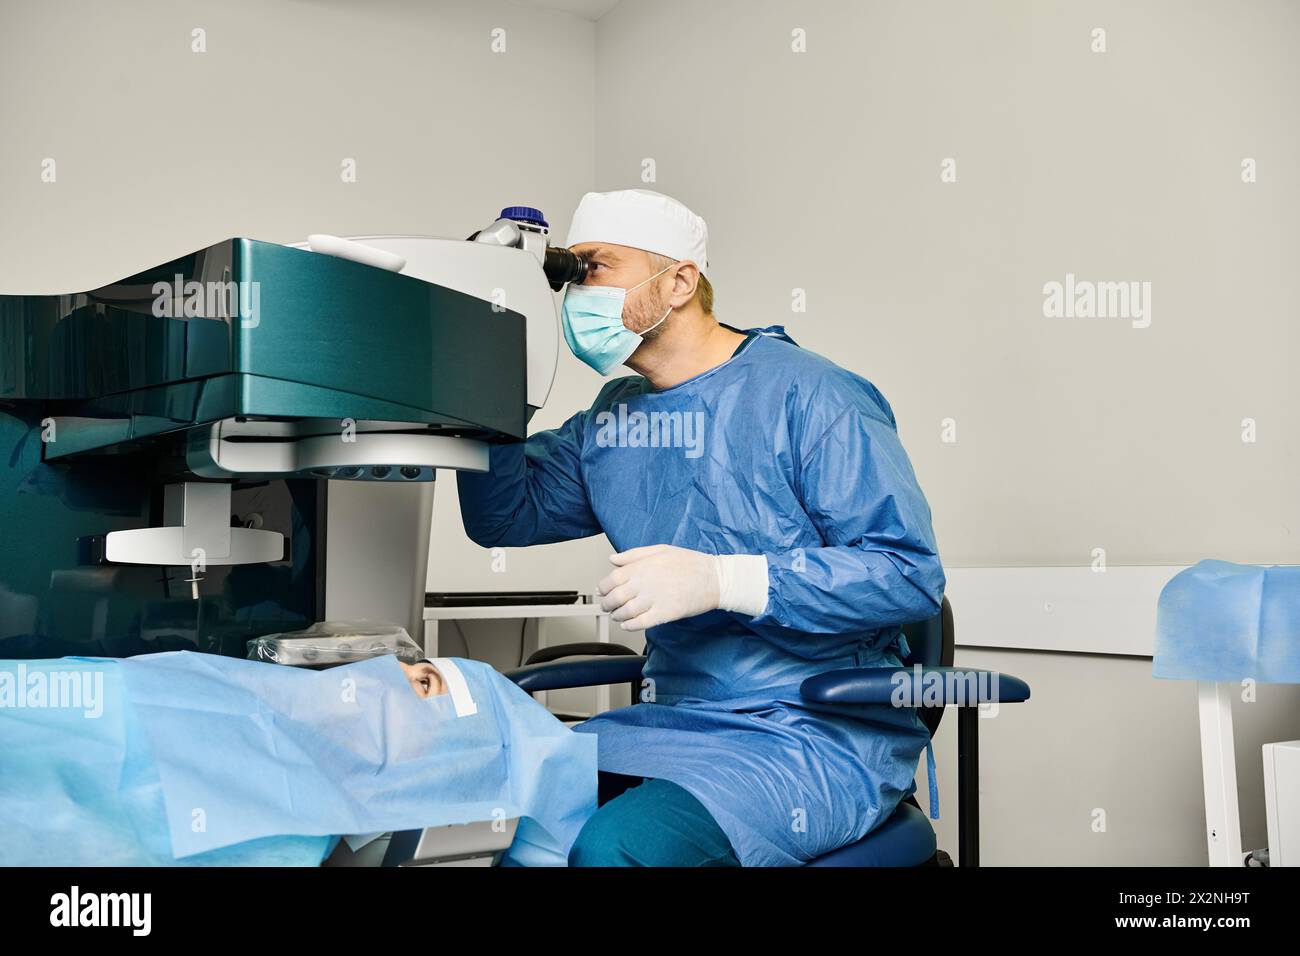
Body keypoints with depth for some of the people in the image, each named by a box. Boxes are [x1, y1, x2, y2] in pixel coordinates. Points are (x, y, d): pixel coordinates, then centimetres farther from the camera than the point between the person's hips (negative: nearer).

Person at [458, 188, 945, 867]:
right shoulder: (610, 419, 13)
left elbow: (910, 574, -16)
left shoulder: (807, 395, -10)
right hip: (677, 721, 6)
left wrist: (722, 581, -25)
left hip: (824, 735, -6)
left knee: (614, 845, -29)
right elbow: (502, 514, 14)